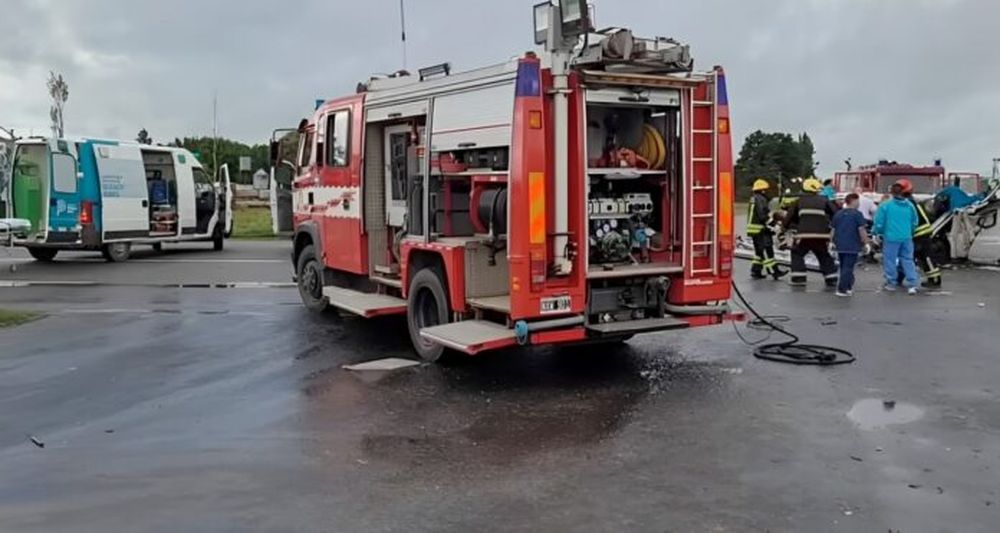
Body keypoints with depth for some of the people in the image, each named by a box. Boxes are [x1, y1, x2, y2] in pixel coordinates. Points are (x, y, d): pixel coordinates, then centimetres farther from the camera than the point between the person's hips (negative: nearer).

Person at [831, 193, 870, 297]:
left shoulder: (838, 214, 10)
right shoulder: (857, 214, -9)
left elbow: (833, 229, 14)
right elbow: (861, 230, -12)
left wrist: (833, 242, 21)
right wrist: (865, 243, -4)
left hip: (840, 246, 6)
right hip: (852, 246, -6)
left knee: (844, 267, 17)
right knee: (848, 268, -4)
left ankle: (848, 287, 26)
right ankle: (842, 289, -8)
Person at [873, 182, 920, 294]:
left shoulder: (885, 205, -10)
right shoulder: (909, 205, 2)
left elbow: (879, 222, -8)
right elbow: (914, 222, 9)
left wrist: (879, 233, 10)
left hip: (891, 237, -4)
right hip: (906, 238, 4)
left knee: (890, 260, 8)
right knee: (908, 260, 9)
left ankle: (891, 283, 16)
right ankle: (912, 284, 5)